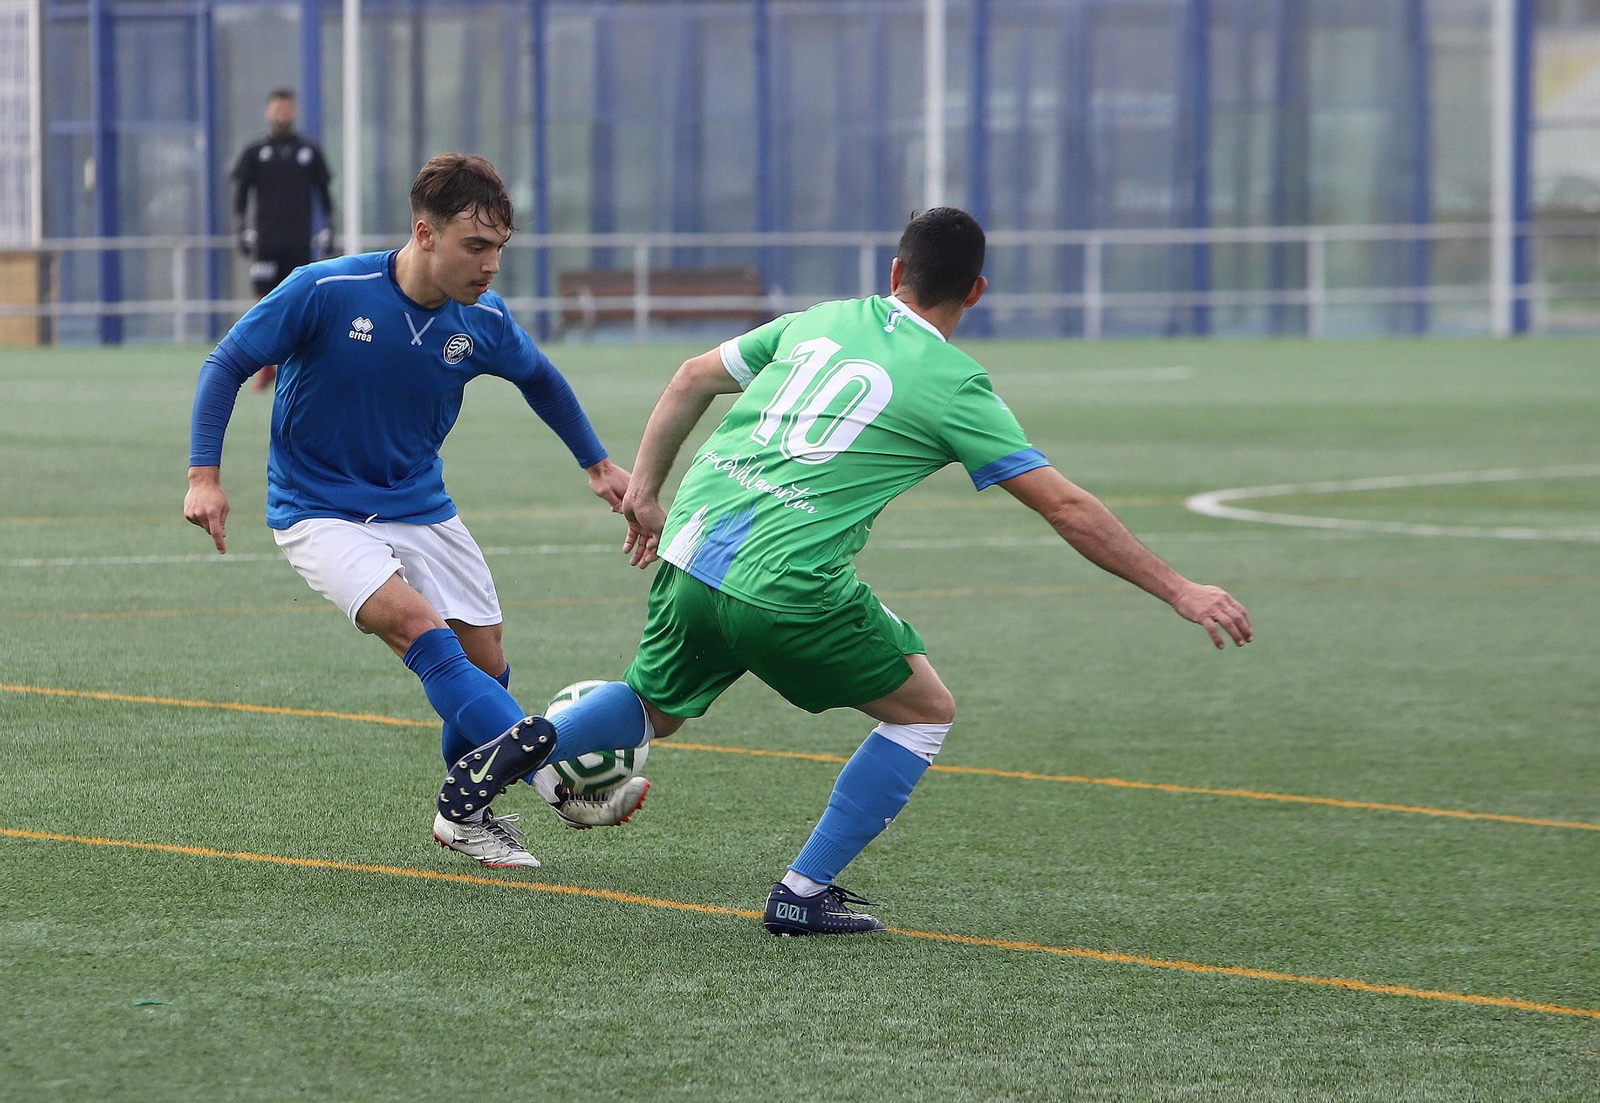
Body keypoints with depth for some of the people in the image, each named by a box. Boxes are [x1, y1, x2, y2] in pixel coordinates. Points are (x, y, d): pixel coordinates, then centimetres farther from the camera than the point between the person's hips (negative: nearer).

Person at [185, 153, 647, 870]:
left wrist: (597, 464, 19)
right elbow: (227, 364, -12)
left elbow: (539, 379, 15)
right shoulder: (325, 291, -21)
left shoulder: (483, 321, -8)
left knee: (485, 663, 2)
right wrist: (204, 475, -19)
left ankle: (467, 817, 26)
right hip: (319, 510, -5)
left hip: (419, 507, 5)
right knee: (420, 630, -26)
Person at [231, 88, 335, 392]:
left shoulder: (309, 151, 9)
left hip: (299, 241, 1)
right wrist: (243, 230, -4)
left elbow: (323, 192, 12)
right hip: (266, 240, -1)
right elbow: (241, 193, 6)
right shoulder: (255, 152, 6)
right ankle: (267, 366, 1)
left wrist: (327, 229, 4)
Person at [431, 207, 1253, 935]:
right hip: (787, 588, -6)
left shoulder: (822, 322, 15)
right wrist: (1179, 591, 4)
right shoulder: (953, 387, -1)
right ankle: (805, 892, 10)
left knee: (655, 710, 31)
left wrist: (645, 489, 29)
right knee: (926, 711, 14)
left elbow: (693, 379, 22)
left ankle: (532, 743, 2)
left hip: (689, 552, 6)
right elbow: (1068, 510, -1)